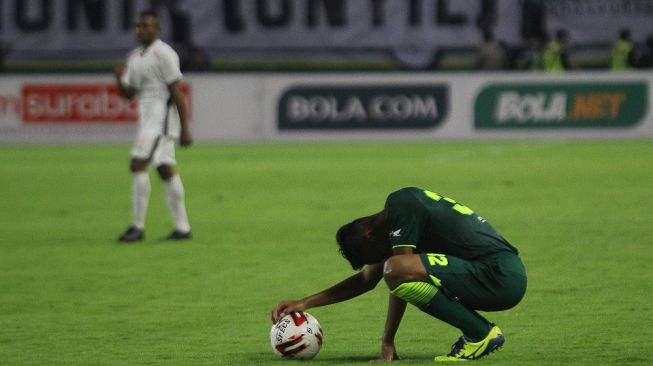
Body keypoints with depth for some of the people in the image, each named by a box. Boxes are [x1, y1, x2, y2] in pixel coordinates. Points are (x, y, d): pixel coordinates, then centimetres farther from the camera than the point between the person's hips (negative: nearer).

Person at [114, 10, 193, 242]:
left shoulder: (163, 54, -11)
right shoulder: (134, 57, 16)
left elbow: (176, 92, -14)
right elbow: (129, 93, 18)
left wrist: (184, 129, -17)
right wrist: (120, 79, -5)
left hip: (161, 117, -9)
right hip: (146, 119, 9)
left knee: (137, 165, -15)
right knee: (167, 171, 9)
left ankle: (138, 227, -13)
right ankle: (182, 228, 11)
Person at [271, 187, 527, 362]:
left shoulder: (400, 205, -9)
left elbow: (398, 274, -12)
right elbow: (367, 279, 29)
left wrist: (387, 344, -6)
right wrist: (304, 303, 27)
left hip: (501, 277, -10)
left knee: (397, 269, -23)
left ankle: (480, 334, -11)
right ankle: (482, 333, 11)